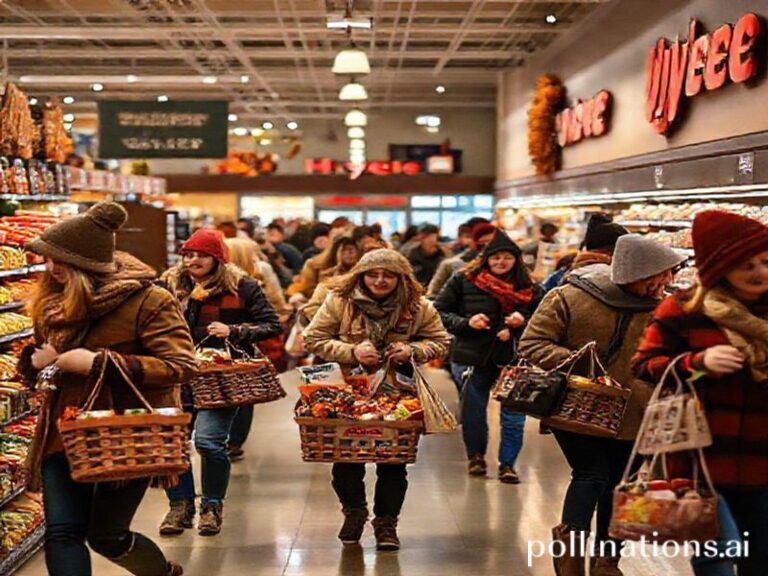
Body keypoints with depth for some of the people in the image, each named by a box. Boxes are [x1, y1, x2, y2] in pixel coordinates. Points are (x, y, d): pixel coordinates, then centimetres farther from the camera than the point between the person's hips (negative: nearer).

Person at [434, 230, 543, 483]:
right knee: (473, 413, 13)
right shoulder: (464, 280, -3)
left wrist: (524, 321, -10)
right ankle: (476, 456, 35)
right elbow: (440, 311, -1)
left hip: (513, 359, 1)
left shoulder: (527, 288, 3)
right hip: (472, 358, -1)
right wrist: (466, 322, -15)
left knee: (514, 416, 0)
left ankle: (507, 463, 16)